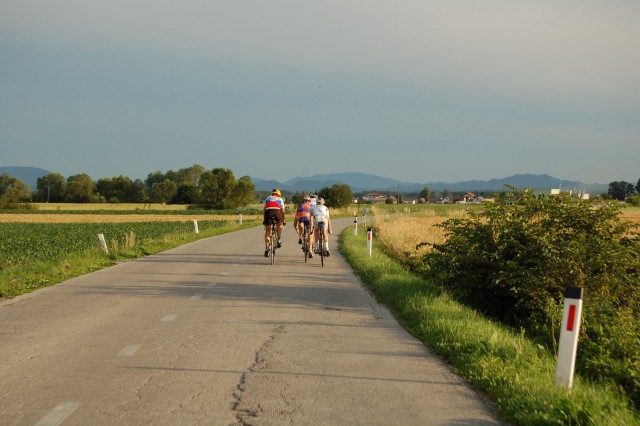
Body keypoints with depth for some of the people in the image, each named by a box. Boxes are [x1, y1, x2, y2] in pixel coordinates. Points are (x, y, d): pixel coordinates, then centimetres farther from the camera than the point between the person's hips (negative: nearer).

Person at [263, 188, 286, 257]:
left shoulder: (268, 198, 36)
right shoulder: (280, 199, 32)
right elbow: (282, 211, 33)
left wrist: (264, 220, 47)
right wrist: (284, 221, 45)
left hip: (268, 211, 1)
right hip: (276, 210, -1)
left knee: (267, 230, 13)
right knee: (279, 224, 31)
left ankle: (266, 248, 4)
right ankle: (278, 240, 21)